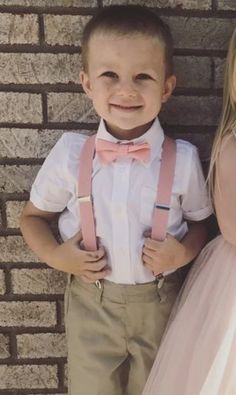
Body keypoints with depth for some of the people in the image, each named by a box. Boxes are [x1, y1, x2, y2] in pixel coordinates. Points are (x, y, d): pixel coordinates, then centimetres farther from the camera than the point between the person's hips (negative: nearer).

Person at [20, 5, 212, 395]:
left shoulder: (183, 159, -14)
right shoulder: (69, 154, -13)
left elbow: (200, 222, 2)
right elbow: (33, 216, 2)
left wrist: (185, 252, -17)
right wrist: (54, 255, -16)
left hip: (160, 304, 1)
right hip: (91, 303, 0)